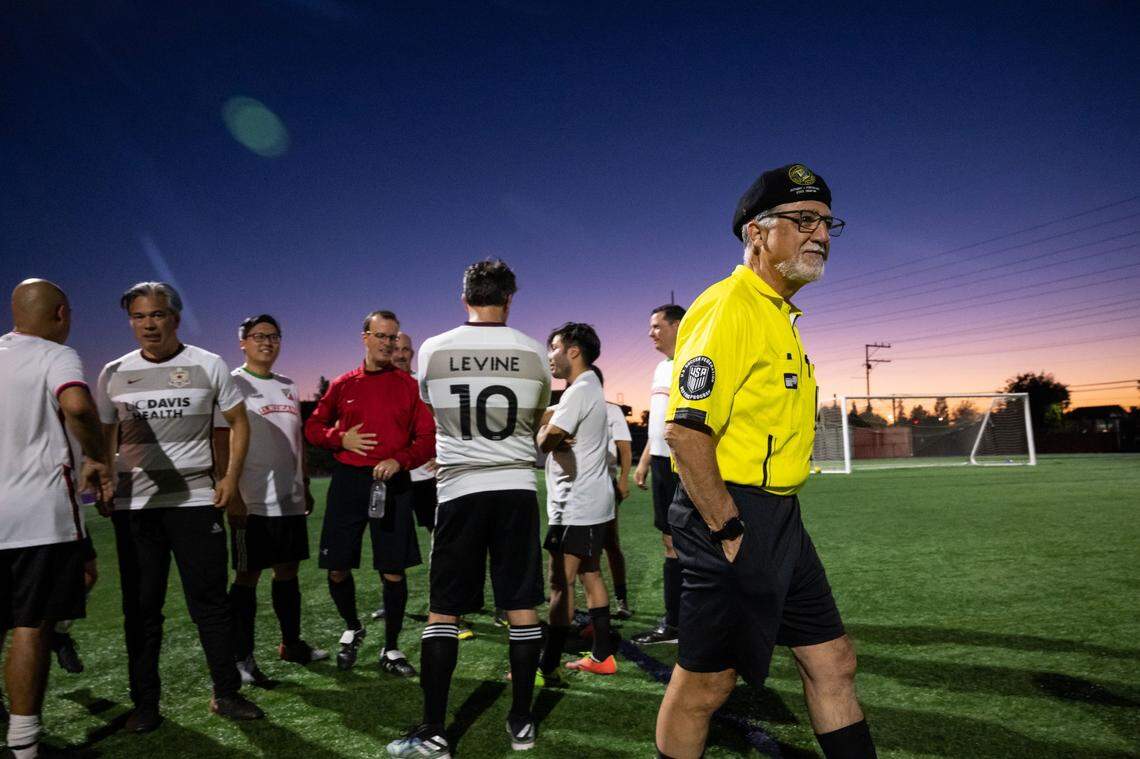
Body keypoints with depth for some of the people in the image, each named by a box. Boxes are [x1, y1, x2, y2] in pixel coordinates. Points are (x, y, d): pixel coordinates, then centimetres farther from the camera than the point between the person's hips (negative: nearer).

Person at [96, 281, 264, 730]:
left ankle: (226, 693, 13)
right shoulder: (114, 374, 7)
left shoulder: (208, 366, 1)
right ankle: (145, 703, 21)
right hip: (133, 504, 2)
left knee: (209, 599, 1)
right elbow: (105, 437, 15)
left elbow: (239, 423, 6)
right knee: (141, 605, 8)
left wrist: (231, 476, -3)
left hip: (196, 500, -2)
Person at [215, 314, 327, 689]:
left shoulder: (288, 387, 15)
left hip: (290, 499, 7)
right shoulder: (233, 384, -5)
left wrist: (305, 487, 17)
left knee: (288, 570, 14)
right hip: (252, 502, -7)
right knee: (248, 575, 0)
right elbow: (222, 443, -11)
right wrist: (233, 494, -18)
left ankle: (291, 643, 27)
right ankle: (242, 658, 11)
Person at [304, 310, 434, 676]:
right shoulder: (343, 384, 8)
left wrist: (399, 460, -16)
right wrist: (341, 438, -5)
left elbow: (428, 438, 0)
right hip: (348, 481, 2)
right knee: (337, 567, 5)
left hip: (392, 483, -1)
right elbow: (313, 426, 15)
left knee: (393, 571, 1)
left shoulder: (409, 385, 3)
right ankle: (352, 629, 34)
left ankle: (390, 649, 19)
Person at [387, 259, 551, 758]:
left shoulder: (432, 351, -2)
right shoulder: (533, 354, -1)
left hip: (459, 489, 0)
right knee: (522, 606, 9)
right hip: (517, 487, 1)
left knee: (443, 610, 8)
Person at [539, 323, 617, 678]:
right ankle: (602, 655, 23)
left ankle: (549, 665, 0)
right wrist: (552, 431, -12)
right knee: (590, 575, 15)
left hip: (576, 505, -10)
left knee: (561, 583, -6)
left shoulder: (579, 391, -16)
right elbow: (559, 438, 10)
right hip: (592, 501, 10)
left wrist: (544, 427, -1)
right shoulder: (590, 387, 17)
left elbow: (545, 442, -23)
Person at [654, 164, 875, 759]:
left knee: (833, 663, 17)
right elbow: (685, 429, -24)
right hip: (732, 515, -10)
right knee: (705, 682, 5)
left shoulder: (778, 314, 16)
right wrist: (728, 531, -20)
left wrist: (768, 522, 19)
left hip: (779, 520, 10)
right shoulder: (728, 306, -16)